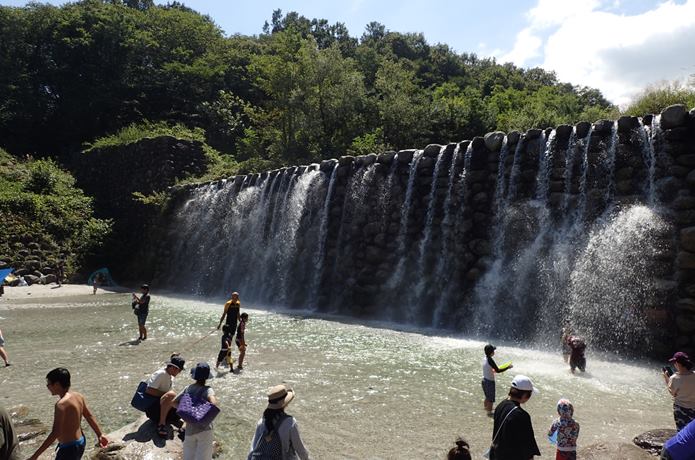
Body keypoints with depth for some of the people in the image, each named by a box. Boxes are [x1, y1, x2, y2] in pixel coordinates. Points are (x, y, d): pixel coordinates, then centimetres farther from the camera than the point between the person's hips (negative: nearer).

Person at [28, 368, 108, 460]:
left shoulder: (61, 404, -25)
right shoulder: (78, 396, 1)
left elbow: (55, 433, -28)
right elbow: (90, 417, 10)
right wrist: (100, 435, 20)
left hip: (69, 448, -9)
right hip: (80, 441, 9)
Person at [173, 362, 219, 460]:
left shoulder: (188, 388, 1)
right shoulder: (207, 390, -14)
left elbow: (174, 402, 4)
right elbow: (213, 403, -33)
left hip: (190, 429, 5)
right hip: (204, 429, -5)